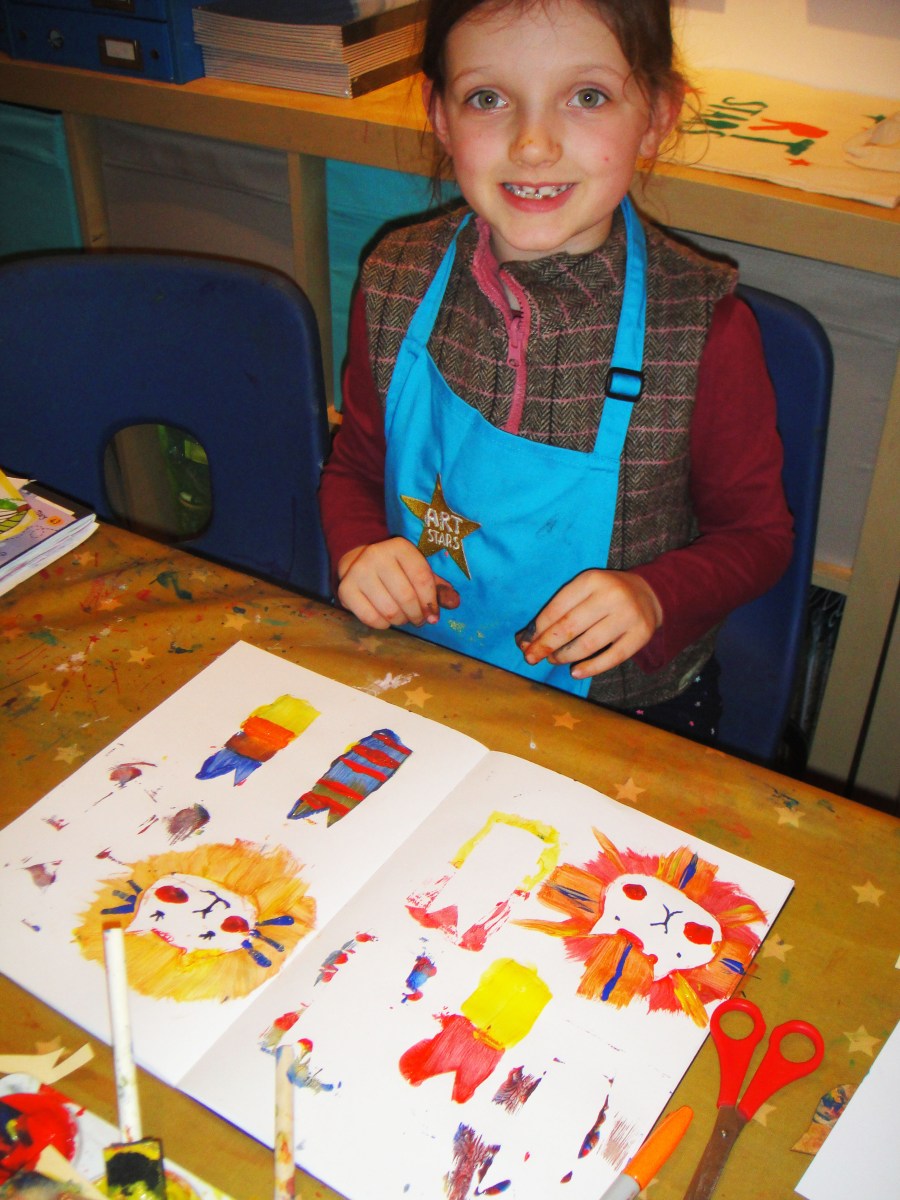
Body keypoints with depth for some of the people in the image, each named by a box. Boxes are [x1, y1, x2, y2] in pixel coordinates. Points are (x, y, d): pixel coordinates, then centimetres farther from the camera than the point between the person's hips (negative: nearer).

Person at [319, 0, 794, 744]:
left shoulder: (704, 326, -16)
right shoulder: (397, 286, -7)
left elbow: (757, 532, -3)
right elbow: (355, 465, 8)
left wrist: (654, 596, -21)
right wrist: (359, 552, -12)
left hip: (628, 712, -2)